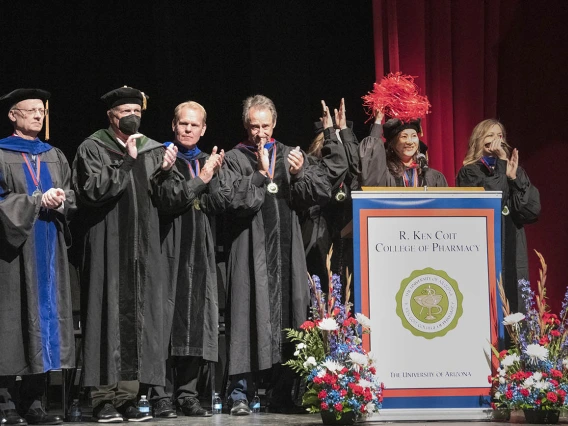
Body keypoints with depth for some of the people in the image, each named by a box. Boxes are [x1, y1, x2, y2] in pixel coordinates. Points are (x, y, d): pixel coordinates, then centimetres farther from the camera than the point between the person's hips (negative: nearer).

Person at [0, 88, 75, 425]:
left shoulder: (55, 157, 18)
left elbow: (72, 197, 13)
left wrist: (60, 201, -8)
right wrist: (37, 201, -13)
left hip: (49, 250, 5)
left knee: (46, 313, 2)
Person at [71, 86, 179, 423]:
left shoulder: (154, 150, 14)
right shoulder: (92, 149, 1)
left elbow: (168, 202, 13)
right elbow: (92, 191, -14)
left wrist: (167, 173, -4)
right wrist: (127, 162, -15)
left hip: (145, 249, 4)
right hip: (107, 248, -4)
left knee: (138, 318, 2)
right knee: (109, 317, -5)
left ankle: (128, 396, 7)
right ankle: (105, 398, -2)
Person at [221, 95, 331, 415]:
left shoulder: (289, 155, 14)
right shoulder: (235, 159, 5)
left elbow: (324, 190, 5)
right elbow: (233, 200, -10)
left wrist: (300, 174, -11)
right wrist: (260, 175, -13)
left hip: (287, 253, 3)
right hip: (250, 253, -3)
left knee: (287, 318, 2)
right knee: (249, 317, -7)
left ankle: (282, 394, 9)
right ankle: (241, 394, -3)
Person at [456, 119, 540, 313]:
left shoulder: (515, 171, 13)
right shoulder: (469, 173, 1)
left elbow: (533, 210, 0)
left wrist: (514, 178, -10)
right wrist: (501, 164, -10)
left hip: (513, 253, 4)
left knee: (513, 311, 2)